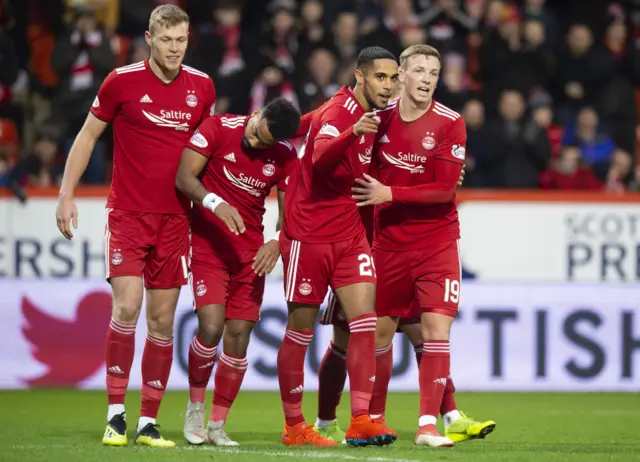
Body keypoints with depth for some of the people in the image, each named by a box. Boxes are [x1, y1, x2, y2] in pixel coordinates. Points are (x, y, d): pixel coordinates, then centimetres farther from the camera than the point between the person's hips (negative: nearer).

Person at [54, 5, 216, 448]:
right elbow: (88, 135, 4)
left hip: (175, 217, 3)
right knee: (127, 306, -16)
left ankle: (149, 422, 8)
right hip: (128, 212, -3)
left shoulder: (202, 86, 4)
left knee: (163, 319, 2)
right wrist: (67, 193, -1)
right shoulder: (122, 81, -5)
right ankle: (116, 414, -6)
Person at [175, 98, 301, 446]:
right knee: (211, 326, -17)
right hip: (209, 244, -3)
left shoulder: (285, 156, -1)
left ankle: (217, 425, 9)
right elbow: (184, 177, -15)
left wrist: (278, 241, -19)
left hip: (251, 251, 3)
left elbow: (288, 212, 2)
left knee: (239, 334, -2)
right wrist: (214, 202, -32)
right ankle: (196, 406, 6)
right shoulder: (218, 128, -11)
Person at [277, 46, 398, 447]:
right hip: (309, 235, -7)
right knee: (300, 331, 3)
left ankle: (361, 421, -9)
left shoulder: (372, 114, 7)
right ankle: (294, 426, 13)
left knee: (365, 321, -7)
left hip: (349, 234, 7)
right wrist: (355, 132, -54)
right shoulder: (339, 112, -18)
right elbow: (320, 158, -38)